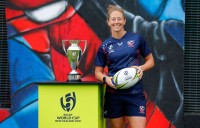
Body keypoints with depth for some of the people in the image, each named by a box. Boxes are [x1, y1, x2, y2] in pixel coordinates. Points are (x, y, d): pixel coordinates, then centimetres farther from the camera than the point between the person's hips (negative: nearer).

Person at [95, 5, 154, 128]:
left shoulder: (137, 39, 3)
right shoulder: (104, 46, 5)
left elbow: (150, 61, 10)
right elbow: (98, 72, 10)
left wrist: (142, 68, -11)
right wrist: (106, 79, -11)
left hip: (135, 93, -1)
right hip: (113, 93, 1)